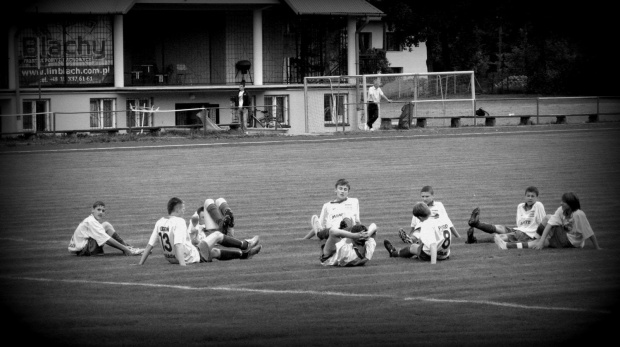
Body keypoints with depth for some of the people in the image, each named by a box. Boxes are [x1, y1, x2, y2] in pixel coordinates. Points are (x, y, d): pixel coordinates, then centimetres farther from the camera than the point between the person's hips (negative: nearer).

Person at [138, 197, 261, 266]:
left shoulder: (159, 223, 0)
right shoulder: (179, 222, -22)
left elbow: (149, 245, -3)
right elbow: (178, 245, -33)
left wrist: (140, 264, -1)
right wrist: (183, 265, -40)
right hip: (192, 257, -8)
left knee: (215, 252, 27)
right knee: (217, 235, 11)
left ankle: (244, 253, 41)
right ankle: (245, 245, 31)